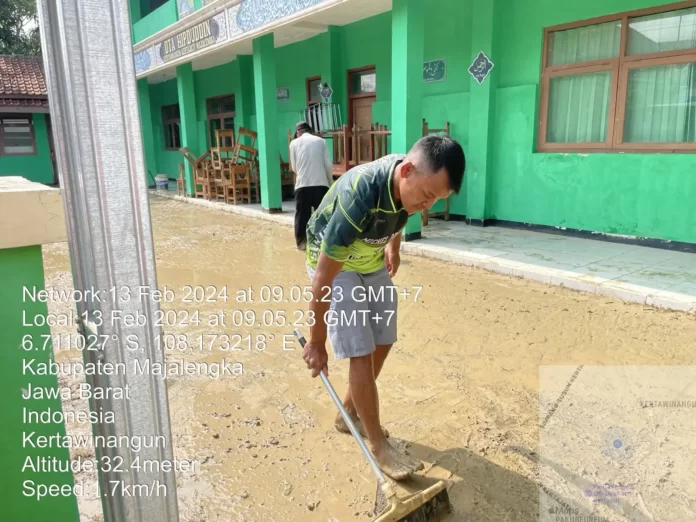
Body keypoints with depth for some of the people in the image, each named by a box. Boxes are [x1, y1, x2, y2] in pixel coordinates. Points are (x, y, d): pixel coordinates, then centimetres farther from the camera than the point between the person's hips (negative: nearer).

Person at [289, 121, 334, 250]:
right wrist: (331, 183, 14)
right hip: (321, 183, 1)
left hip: (302, 184, 0)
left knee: (302, 214, 8)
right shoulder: (320, 141, 8)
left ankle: (301, 242, 13)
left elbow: (294, 167, 11)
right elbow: (328, 164, 4)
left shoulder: (294, 143, 7)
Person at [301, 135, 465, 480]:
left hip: (374, 262, 7)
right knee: (360, 353, -10)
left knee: (382, 344, 9)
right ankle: (379, 445, 6)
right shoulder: (358, 197, -39)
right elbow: (324, 278, -31)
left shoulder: (408, 183, -18)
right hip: (334, 265, -7)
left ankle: (349, 414, 29)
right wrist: (316, 341, -22)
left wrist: (394, 246, 20)